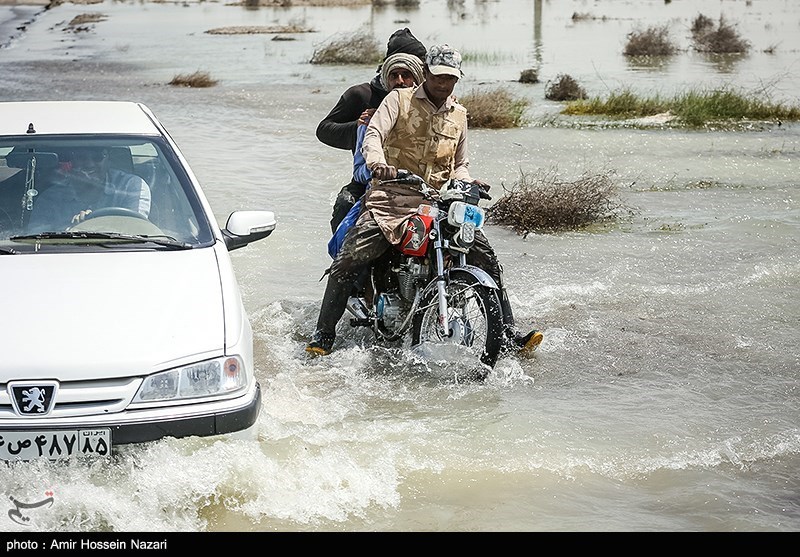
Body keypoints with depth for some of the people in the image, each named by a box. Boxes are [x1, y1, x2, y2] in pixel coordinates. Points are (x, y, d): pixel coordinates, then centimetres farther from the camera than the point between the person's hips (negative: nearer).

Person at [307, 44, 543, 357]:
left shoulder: (458, 114, 19)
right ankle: (323, 336, -12)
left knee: (485, 257, -10)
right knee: (349, 259, -21)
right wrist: (377, 163, -34)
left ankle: (508, 335, -3)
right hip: (393, 197, -4)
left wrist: (468, 183, 4)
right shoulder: (399, 99, 4)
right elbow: (373, 135, -12)